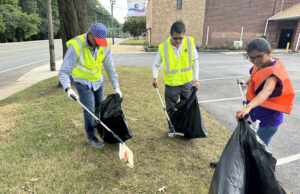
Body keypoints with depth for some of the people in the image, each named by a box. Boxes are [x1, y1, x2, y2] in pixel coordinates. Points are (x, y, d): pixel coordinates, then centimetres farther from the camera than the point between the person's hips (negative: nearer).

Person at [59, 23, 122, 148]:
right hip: (83, 82, -4)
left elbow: (109, 67, -6)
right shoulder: (76, 46, -28)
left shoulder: (104, 45, -16)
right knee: (90, 110, -5)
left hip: (98, 80, 4)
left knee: (99, 107, 12)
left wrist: (116, 87, -5)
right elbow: (64, 72, -27)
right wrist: (68, 88, -45)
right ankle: (91, 137, 17)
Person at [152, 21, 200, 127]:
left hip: (187, 83, 2)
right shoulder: (163, 47, -13)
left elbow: (195, 61, 3)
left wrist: (196, 79, 0)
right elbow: (155, 64, 0)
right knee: (171, 110, 12)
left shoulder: (190, 42, -8)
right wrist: (155, 77, -18)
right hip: (171, 85, -1)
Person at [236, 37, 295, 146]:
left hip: (267, 121, -9)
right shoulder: (260, 65, 0)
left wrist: (248, 107, -63)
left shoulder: (274, 71, -27)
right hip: (255, 116, 9)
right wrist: (248, 83, 11)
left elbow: (267, 91, -49)